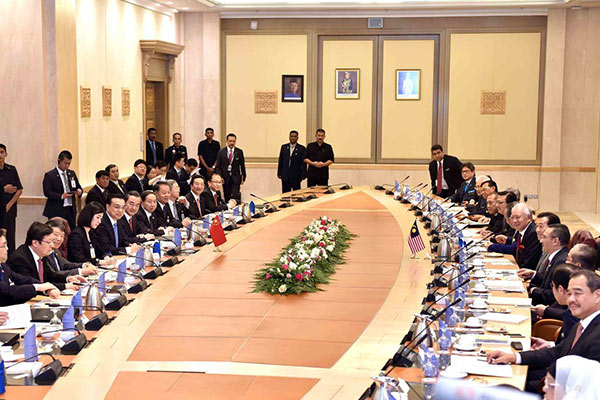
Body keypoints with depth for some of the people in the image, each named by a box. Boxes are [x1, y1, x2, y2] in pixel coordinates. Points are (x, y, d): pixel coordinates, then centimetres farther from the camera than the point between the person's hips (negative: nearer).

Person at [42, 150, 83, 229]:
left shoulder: (72, 173, 15)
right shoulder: (50, 175, -3)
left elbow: (78, 187, 21)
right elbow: (47, 192, -10)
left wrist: (79, 191, -4)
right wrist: (61, 196, -23)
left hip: (71, 210, 5)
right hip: (57, 212, -5)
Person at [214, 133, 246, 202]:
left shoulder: (239, 152, 3)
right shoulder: (221, 152, 3)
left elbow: (242, 165, 8)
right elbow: (218, 166, 3)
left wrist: (243, 177, 8)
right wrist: (220, 177, -8)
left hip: (236, 178, -1)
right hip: (225, 178, 1)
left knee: (235, 196, -12)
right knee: (227, 198, 5)